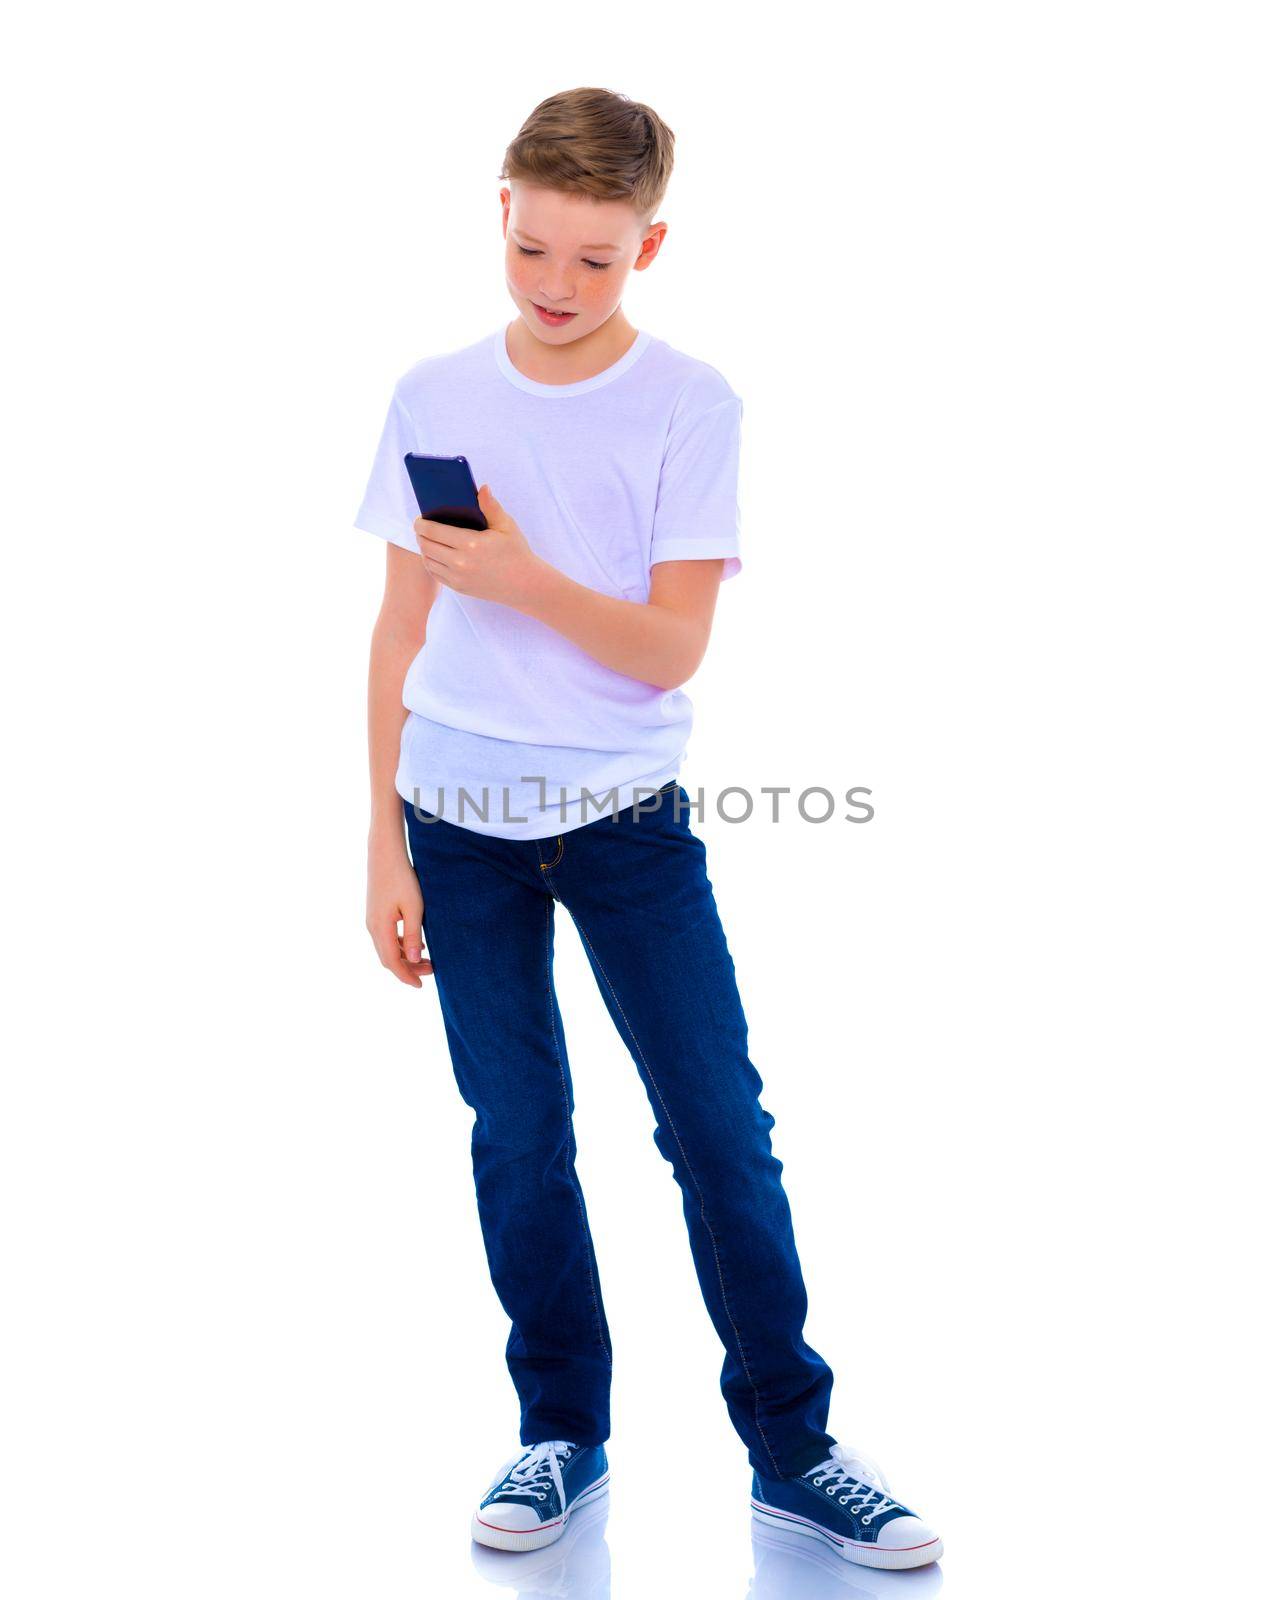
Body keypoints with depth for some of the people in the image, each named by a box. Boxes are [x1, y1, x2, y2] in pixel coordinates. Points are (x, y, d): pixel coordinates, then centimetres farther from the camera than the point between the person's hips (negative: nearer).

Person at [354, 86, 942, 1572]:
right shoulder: (433, 397, 3)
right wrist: (384, 845, 3)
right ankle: (561, 1431, 23)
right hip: (461, 821, 2)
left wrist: (522, 577, -23)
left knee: (721, 1127, -1)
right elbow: (400, 631, 6)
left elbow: (671, 649, -9)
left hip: (627, 819, -1)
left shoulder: (693, 407, -4)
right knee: (518, 1135, 7)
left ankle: (791, 1443, 14)